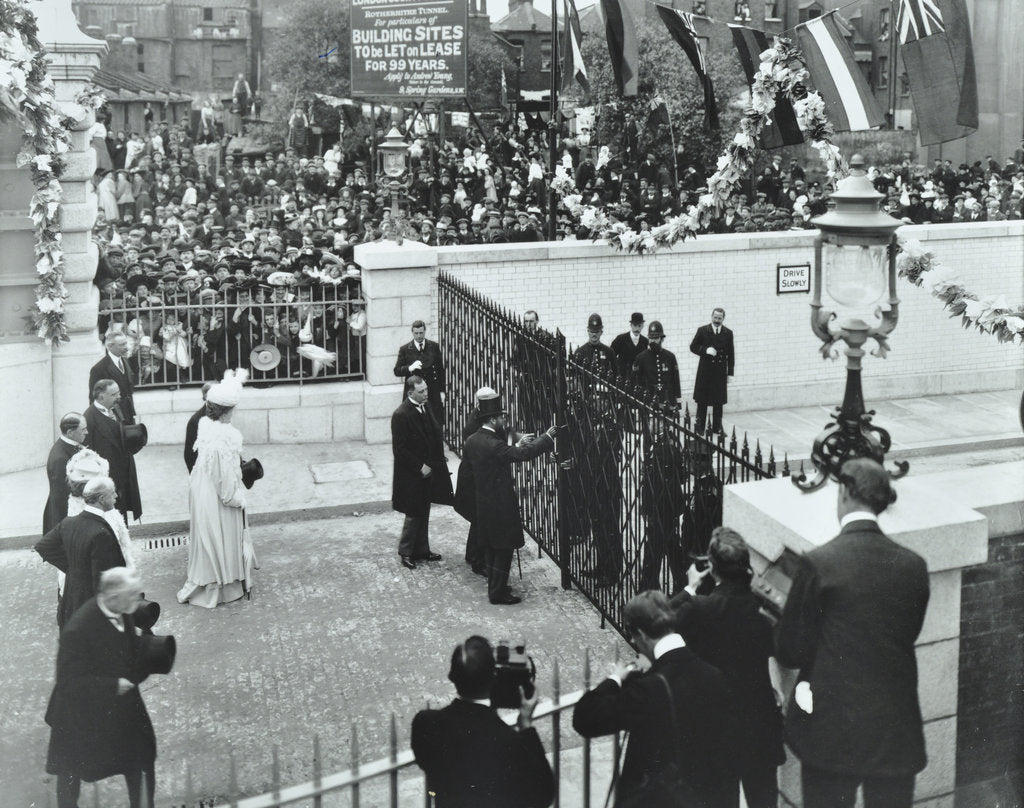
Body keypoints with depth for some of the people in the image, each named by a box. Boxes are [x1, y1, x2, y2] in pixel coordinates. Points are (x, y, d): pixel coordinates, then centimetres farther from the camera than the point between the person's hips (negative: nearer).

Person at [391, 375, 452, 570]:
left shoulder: (424, 407, 4)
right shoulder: (401, 415, -20)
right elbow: (399, 449, -19)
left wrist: (438, 461, 4)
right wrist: (420, 466, -18)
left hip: (427, 470, 8)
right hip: (411, 475, -8)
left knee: (423, 513, 17)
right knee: (414, 514, 3)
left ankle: (421, 550, 29)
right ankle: (406, 552, 18)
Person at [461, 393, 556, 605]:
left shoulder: (472, 440, 1)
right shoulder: (494, 445, -26)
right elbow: (524, 454, -29)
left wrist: (517, 445, 10)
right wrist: (547, 437, -19)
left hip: (483, 504, 9)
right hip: (500, 506, -9)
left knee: (491, 547, 20)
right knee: (504, 549, 3)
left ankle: (494, 585, 31)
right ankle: (498, 593, 11)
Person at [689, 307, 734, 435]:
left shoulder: (728, 333, 4)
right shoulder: (702, 331, -1)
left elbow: (731, 354, 7)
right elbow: (693, 347, 1)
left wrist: (730, 373, 3)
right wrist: (705, 350, -17)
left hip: (720, 372, 2)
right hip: (705, 371, -2)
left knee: (719, 402, 6)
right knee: (702, 401, 3)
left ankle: (717, 427, 15)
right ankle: (700, 428, 10)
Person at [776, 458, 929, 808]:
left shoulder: (819, 563, -15)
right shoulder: (913, 566, -4)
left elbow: (788, 651, -8)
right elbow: (907, 636, 9)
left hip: (831, 730, -3)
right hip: (896, 733, 3)